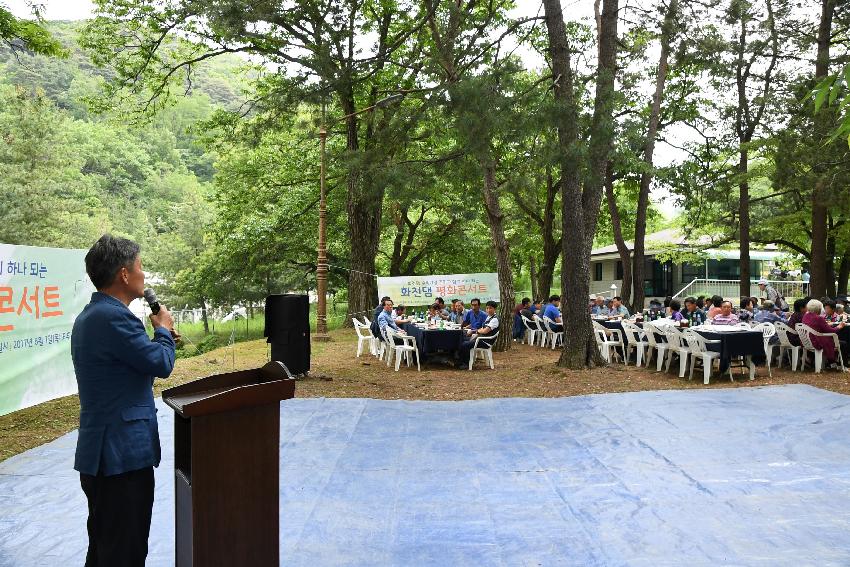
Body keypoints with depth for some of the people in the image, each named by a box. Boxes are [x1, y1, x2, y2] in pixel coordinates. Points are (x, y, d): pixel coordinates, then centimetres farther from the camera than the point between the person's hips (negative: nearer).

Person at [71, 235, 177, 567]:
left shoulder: (89, 316, 13)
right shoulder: (113, 316, -21)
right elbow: (161, 364, -16)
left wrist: (158, 338, 13)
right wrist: (163, 330, 1)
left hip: (98, 453, 10)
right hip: (123, 453, -10)